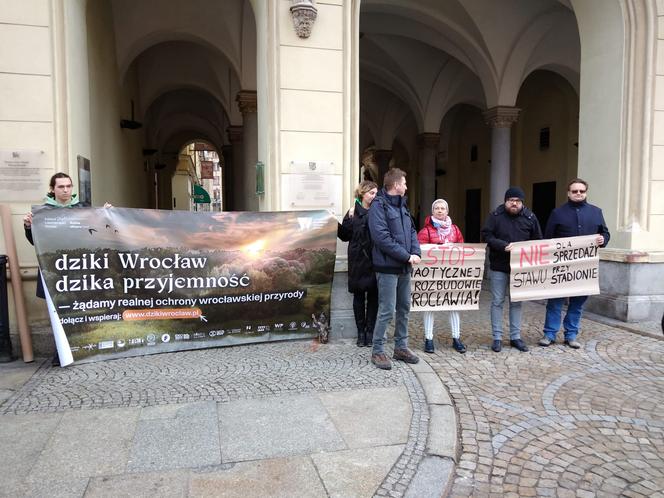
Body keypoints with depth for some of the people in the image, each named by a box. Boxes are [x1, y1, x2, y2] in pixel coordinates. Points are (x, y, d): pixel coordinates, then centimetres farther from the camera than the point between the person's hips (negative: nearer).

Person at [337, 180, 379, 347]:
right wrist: (336, 224, -10)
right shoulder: (353, 212, 5)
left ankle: (370, 331, 14)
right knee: (359, 296, 6)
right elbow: (345, 236, 4)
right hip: (358, 261, 0)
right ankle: (361, 332, 17)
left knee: (373, 296, 3)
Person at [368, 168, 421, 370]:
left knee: (404, 308, 14)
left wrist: (415, 252, -3)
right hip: (388, 267, -9)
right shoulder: (379, 206, -13)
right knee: (387, 311, -5)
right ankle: (377, 351, 9)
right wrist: (406, 256, -17)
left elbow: (412, 231, 15)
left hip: (404, 267, 9)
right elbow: (382, 238, -21)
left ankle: (401, 347, 27)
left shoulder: (402, 205, 14)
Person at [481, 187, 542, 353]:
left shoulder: (530, 217, 3)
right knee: (497, 302, 3)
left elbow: (538, 241, 8)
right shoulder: (495, 215, -4)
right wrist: (503, 246, -21)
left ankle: (515, 337, 21)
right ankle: (497, 337, 12)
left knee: (516, 302, 10)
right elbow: (486, 235, -9)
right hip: (499, 266, -2)